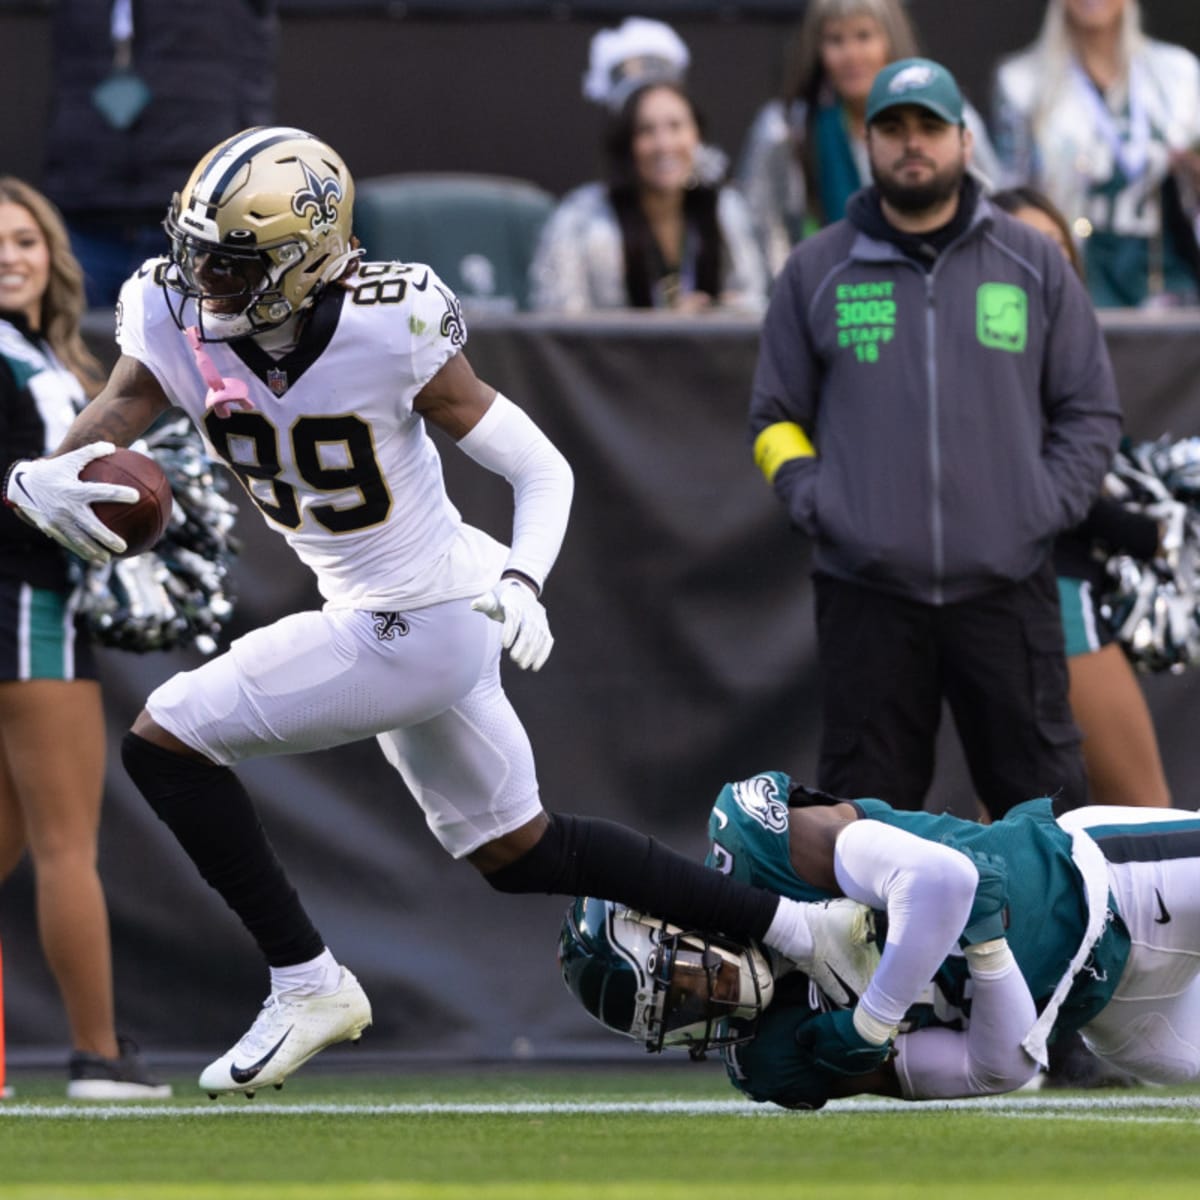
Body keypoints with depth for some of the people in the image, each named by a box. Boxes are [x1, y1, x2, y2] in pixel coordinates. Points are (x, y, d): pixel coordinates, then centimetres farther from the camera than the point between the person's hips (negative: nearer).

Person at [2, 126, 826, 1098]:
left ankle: (308, 984, 0)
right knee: (517, 853, 23)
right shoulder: (177, 324, -9)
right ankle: (784, 925, 34)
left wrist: (521, 583, -33)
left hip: (420, 626, -8)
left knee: (166, 740, -11)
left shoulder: (387, 329, -25)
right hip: (373, 612, 8)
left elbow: (543, 470, -16)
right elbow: (108, 423, -18)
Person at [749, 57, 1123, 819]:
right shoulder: (817, 271, 8)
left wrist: (1046, 508, -3)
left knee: (1044, 795, 0)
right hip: (865, 590, 0)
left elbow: (1091, 412, 11)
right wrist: (815, 506, -1)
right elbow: (776, 417, 15)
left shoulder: (1033, 264, 7)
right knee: (864, 805, 4)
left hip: (1007, 587, 0)